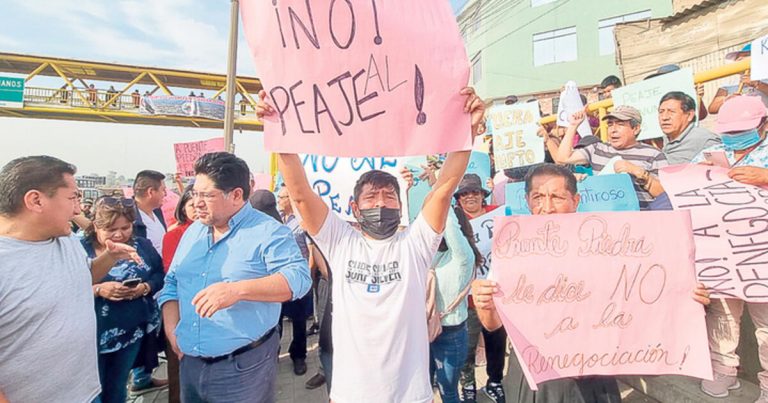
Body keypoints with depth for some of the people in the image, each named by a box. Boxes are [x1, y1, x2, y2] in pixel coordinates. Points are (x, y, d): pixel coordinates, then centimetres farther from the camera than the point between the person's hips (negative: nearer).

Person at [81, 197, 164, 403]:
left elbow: (159, 274, 3)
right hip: (93, 334, -2)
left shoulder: (142, 246, -1)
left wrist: (145, 287, -16)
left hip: (131, 331, 3)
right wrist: (97, 290, -26)